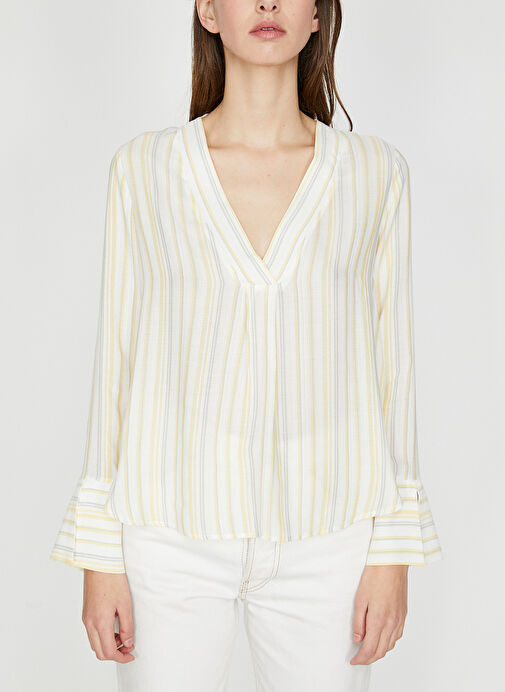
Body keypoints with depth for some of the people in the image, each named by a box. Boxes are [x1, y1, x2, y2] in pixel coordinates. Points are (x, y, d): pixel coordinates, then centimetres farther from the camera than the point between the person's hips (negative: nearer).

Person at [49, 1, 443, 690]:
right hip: (176, 530, 0)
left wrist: (394, 552, 0)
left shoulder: (376, 171, 0)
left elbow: (390, 355, 2)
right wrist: (100, 554, -1)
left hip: (325, 539, 1)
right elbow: (119, 356, 1)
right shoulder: (143, 167, -1)